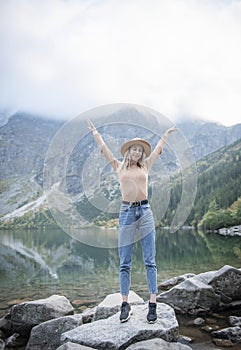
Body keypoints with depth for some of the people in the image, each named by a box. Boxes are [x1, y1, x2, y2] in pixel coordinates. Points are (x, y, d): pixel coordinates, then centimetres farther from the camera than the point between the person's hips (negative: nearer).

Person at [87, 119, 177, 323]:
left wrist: (167, 134, 38)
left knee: (150, 261, 0)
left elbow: (158, 149, 25)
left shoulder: (145, 166, 12)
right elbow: (103, 148, 20)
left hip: (145, 212, 1)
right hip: (127, 212, 0)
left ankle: (153, 304, 4)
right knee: (125, 263, 2)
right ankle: (125, 304, 10)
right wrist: (94, 131, 29)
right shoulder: (119, 167, 10)